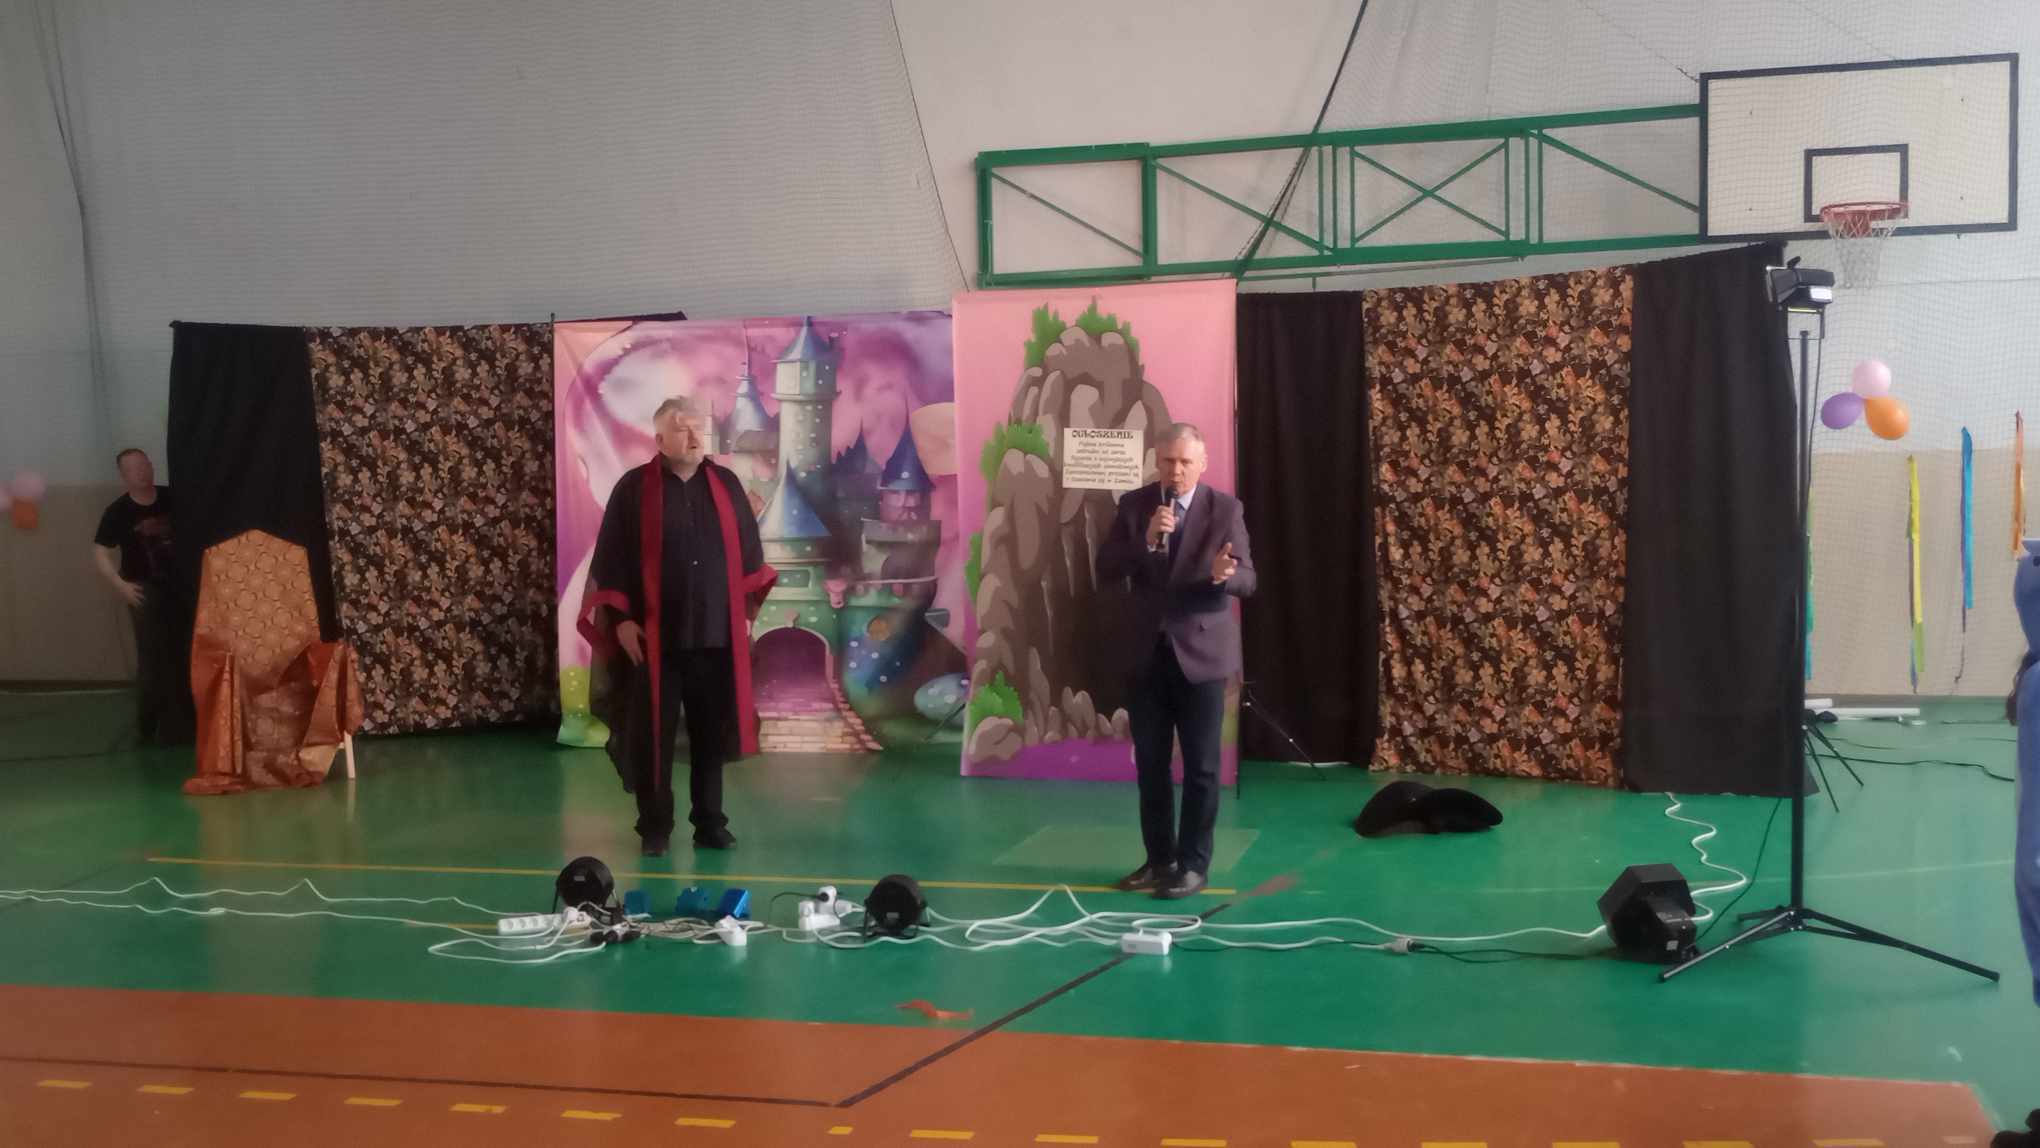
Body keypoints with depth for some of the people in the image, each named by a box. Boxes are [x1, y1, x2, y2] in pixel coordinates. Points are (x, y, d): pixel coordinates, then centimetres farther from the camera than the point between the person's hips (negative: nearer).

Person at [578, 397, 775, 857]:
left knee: (711, 733, 9)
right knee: (652, 734, 2)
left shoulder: (727, 485, 7)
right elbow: (610, 559, -2)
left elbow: (749, 553, 12)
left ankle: (710, 823, 19)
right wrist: (621, 619, -8)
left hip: (716, 634, 3)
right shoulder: (633, 489, -2)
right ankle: (654, 828, 12)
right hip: (653, 636, -3)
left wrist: (747, 611, 9)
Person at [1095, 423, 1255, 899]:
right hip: (1148, 652, 3)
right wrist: (1145, 541, -21)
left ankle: (1193, 864, 10)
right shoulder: (1133, 505, 2)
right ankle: (1159, 858, 21)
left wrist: (1225, 575, -31)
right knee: (1150, 762, 10)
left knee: (1200, 765, 1)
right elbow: (1105, 569, -5)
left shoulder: (1225, 509, -5)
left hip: (1201, 651, -3)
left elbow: (1247, 581, -8)